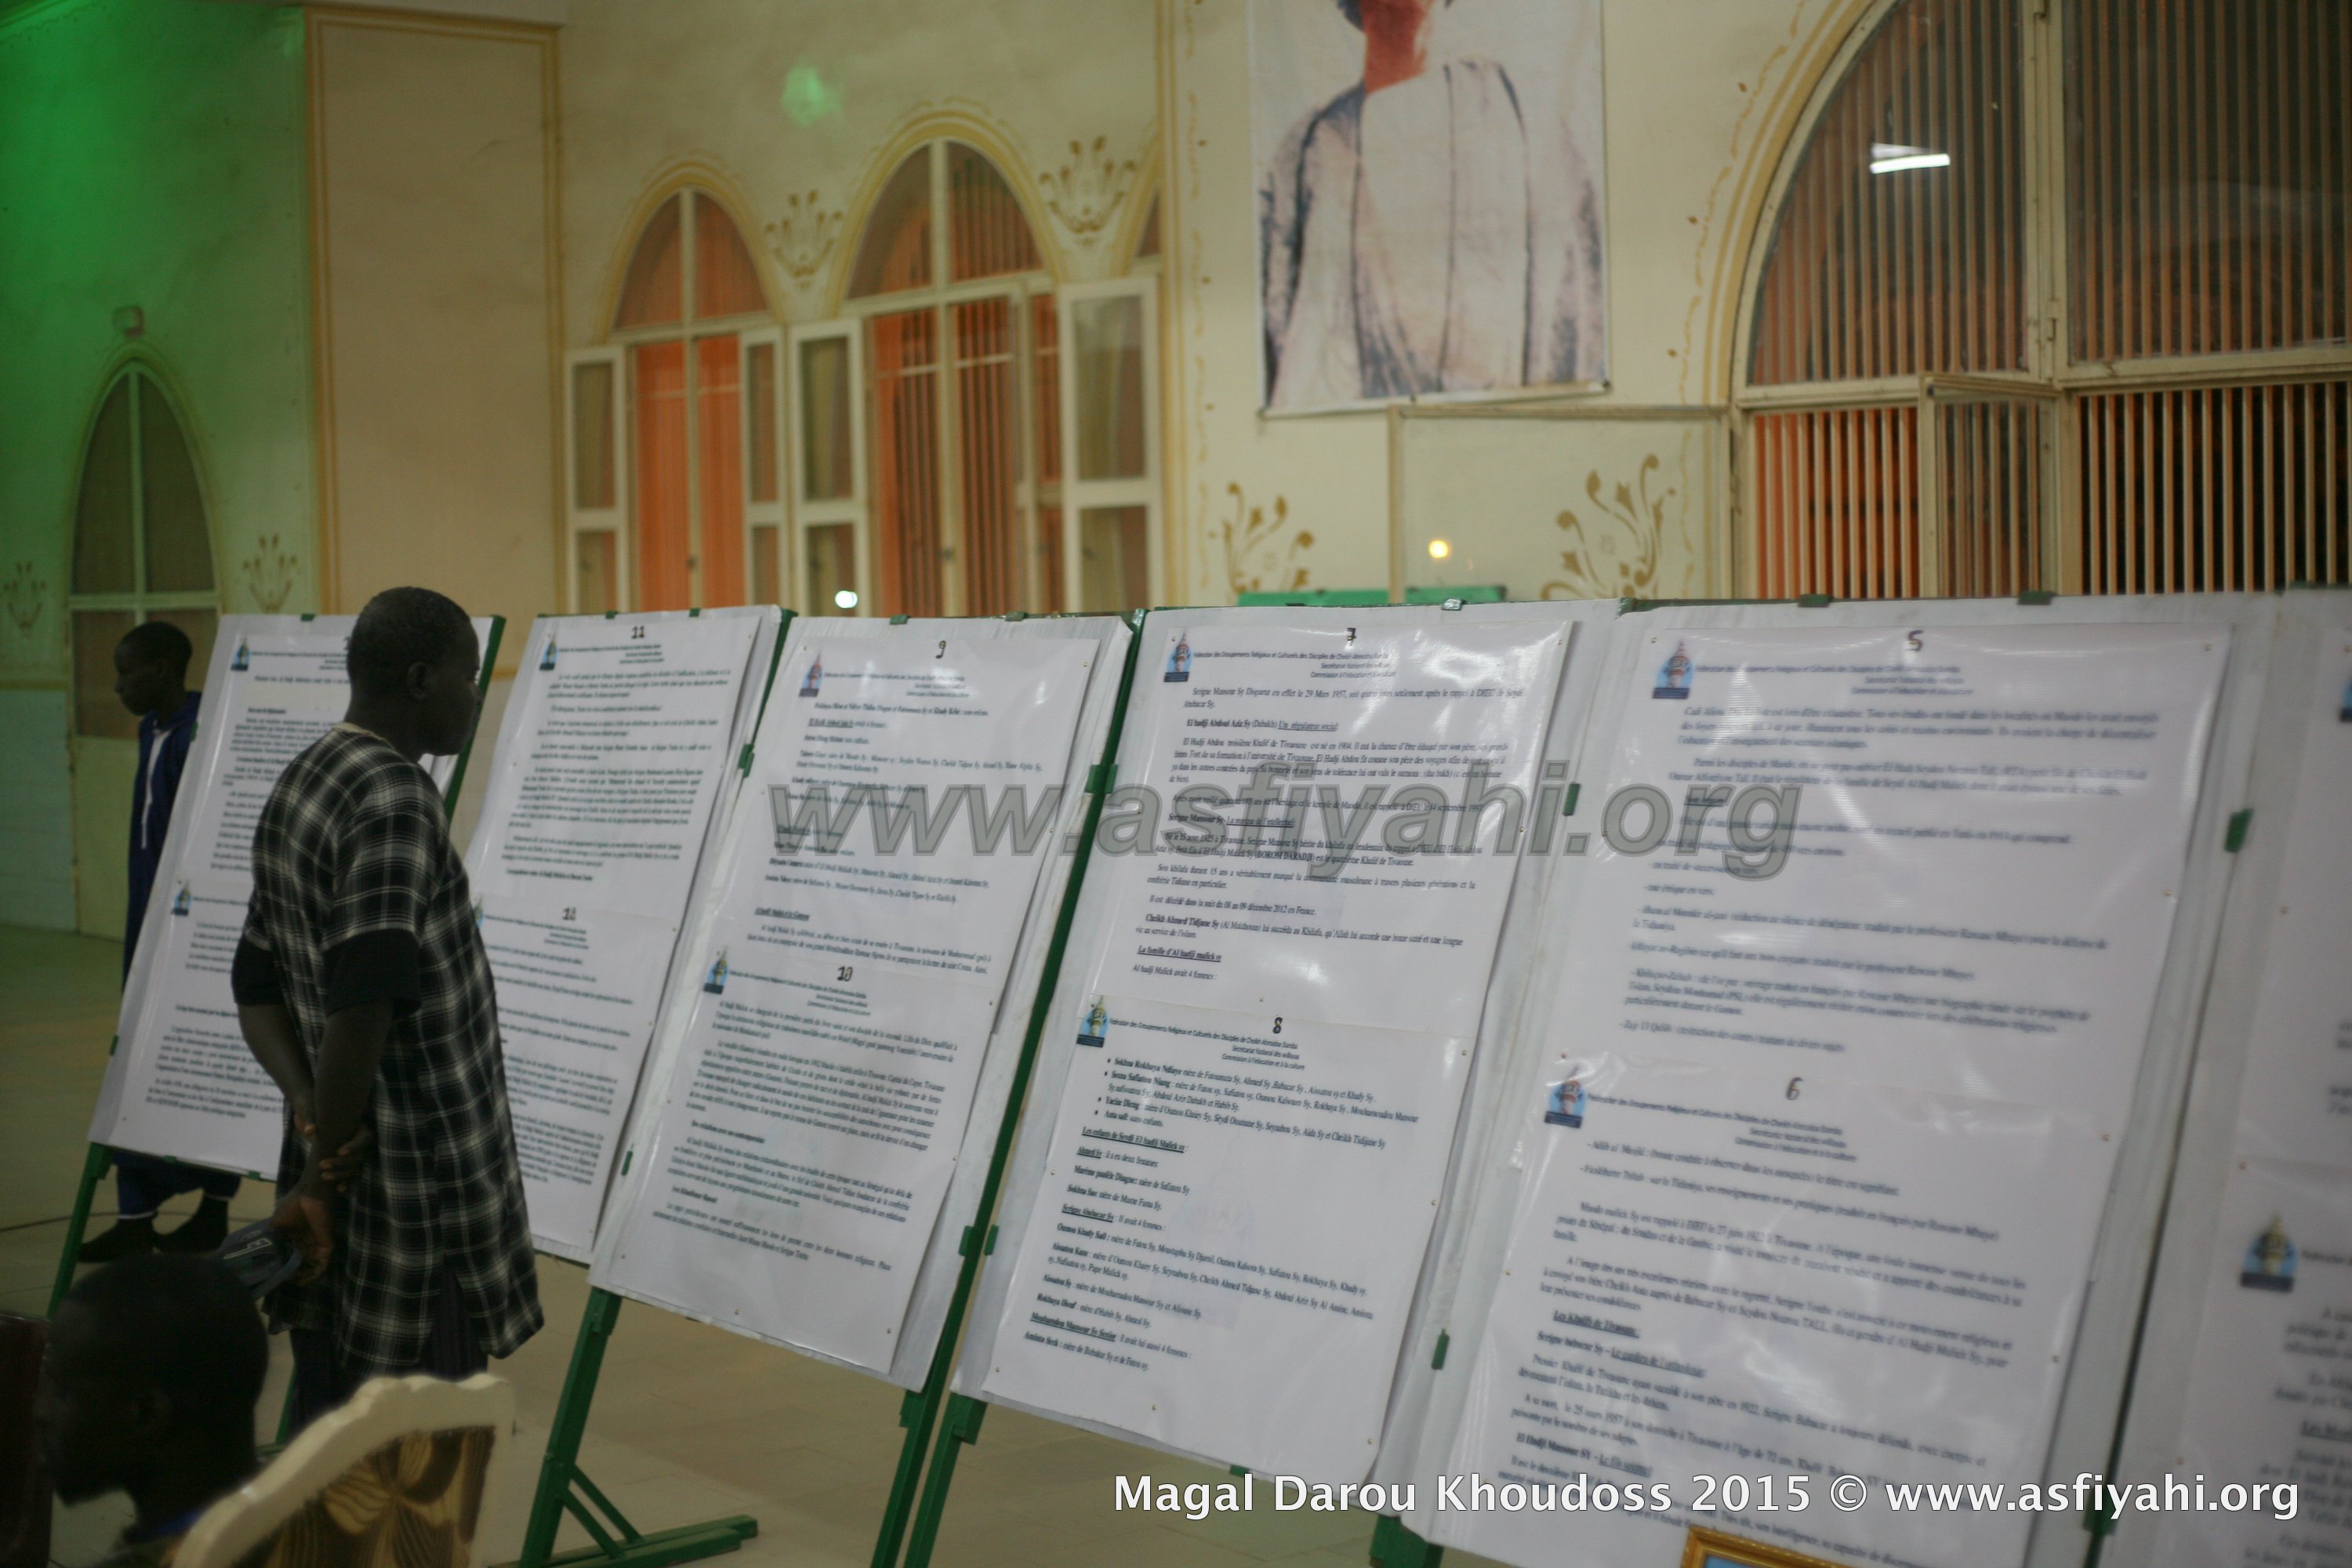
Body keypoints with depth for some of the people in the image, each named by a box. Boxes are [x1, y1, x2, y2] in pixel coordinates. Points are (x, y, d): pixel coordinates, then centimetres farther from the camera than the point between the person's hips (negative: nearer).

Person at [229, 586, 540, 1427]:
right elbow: (364, 1003, -26)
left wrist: (312, 1113, 3)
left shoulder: (297, 785, 14)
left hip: (339, 1178, 9)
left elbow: (258, 989, 17)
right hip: (425, 1191, -9)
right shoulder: (393, 798, -17)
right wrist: (323, 1168, -18)